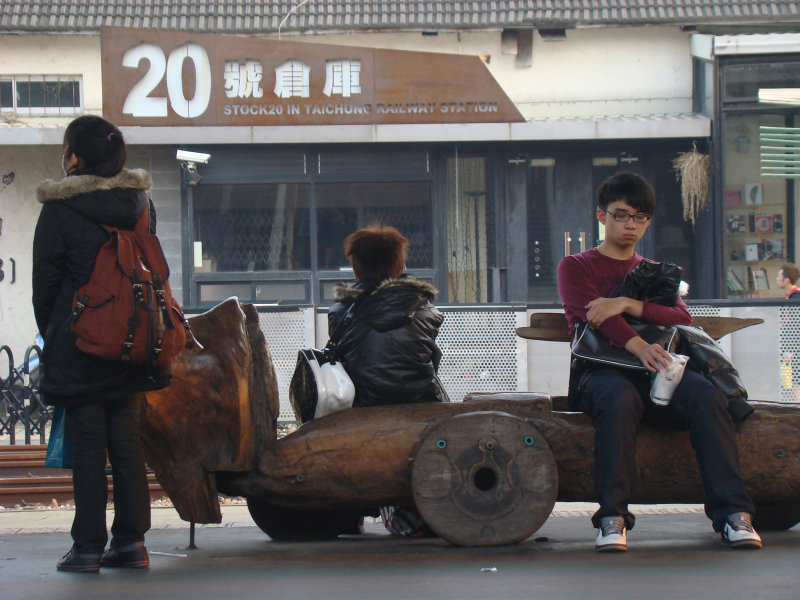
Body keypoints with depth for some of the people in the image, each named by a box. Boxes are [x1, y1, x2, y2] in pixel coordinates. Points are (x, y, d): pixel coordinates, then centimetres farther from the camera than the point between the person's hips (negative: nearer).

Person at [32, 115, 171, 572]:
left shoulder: (59, 212, -9)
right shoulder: (141, 204, 4)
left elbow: (45, 286, -3)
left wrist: (52, 337, 12)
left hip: (79, 346, -4)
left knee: (88, 445, -1)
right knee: (127, 441, 8)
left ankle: (89, 547, -1)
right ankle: (131, 542, 8)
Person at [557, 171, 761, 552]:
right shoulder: (575, 267, 17)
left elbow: (683, 318, 8)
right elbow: (593, 313, -5)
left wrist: (628, 304, -10)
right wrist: (637, 345, -25)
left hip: (655, 371, 3)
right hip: (603, 372, -3)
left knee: (706, 394, -30)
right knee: (619, 397, -40)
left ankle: (732, 510, -36)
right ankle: (612, 516, -41)